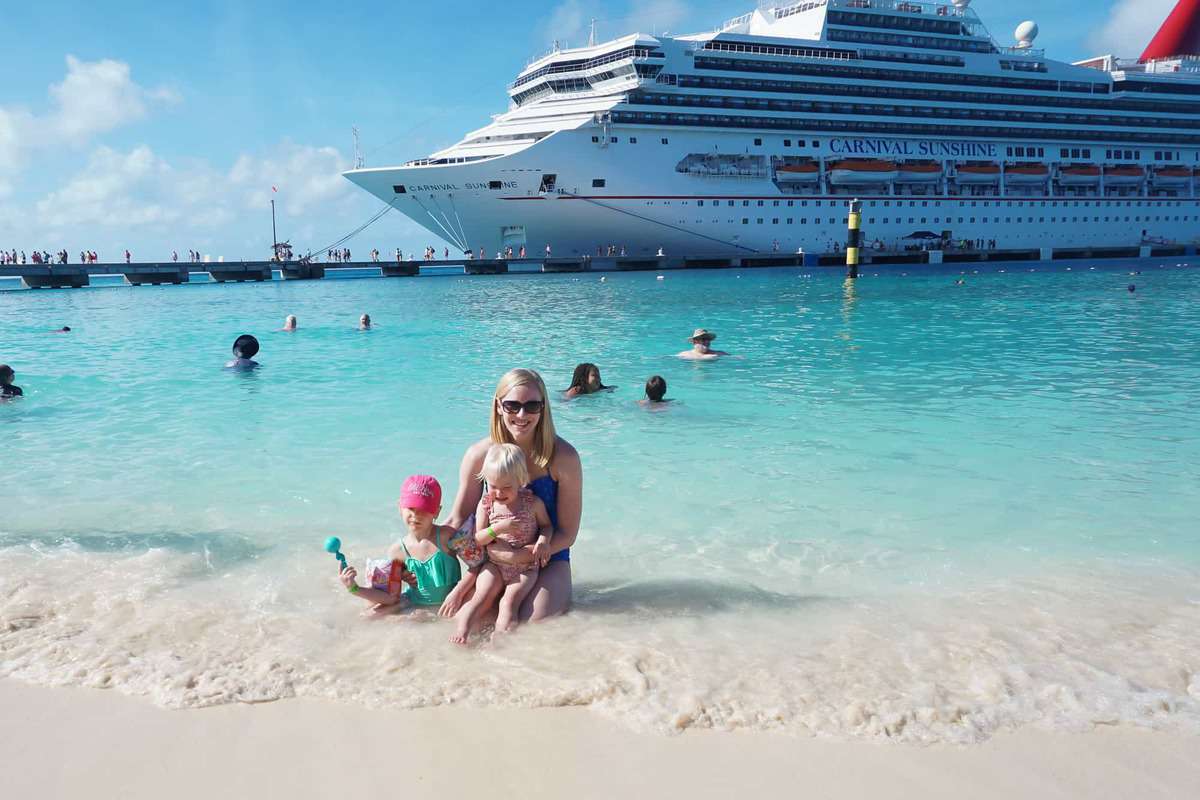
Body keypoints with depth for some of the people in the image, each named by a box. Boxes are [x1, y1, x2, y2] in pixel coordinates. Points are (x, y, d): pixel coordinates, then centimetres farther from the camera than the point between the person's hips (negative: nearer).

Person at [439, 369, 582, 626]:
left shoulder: (562, 457, -16)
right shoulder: (479, 455, -10)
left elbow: (567, 533, -11)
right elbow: (459, 520, -1)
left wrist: (518, 556, -22)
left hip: (547, 558, -2)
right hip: (495, 557, 2)